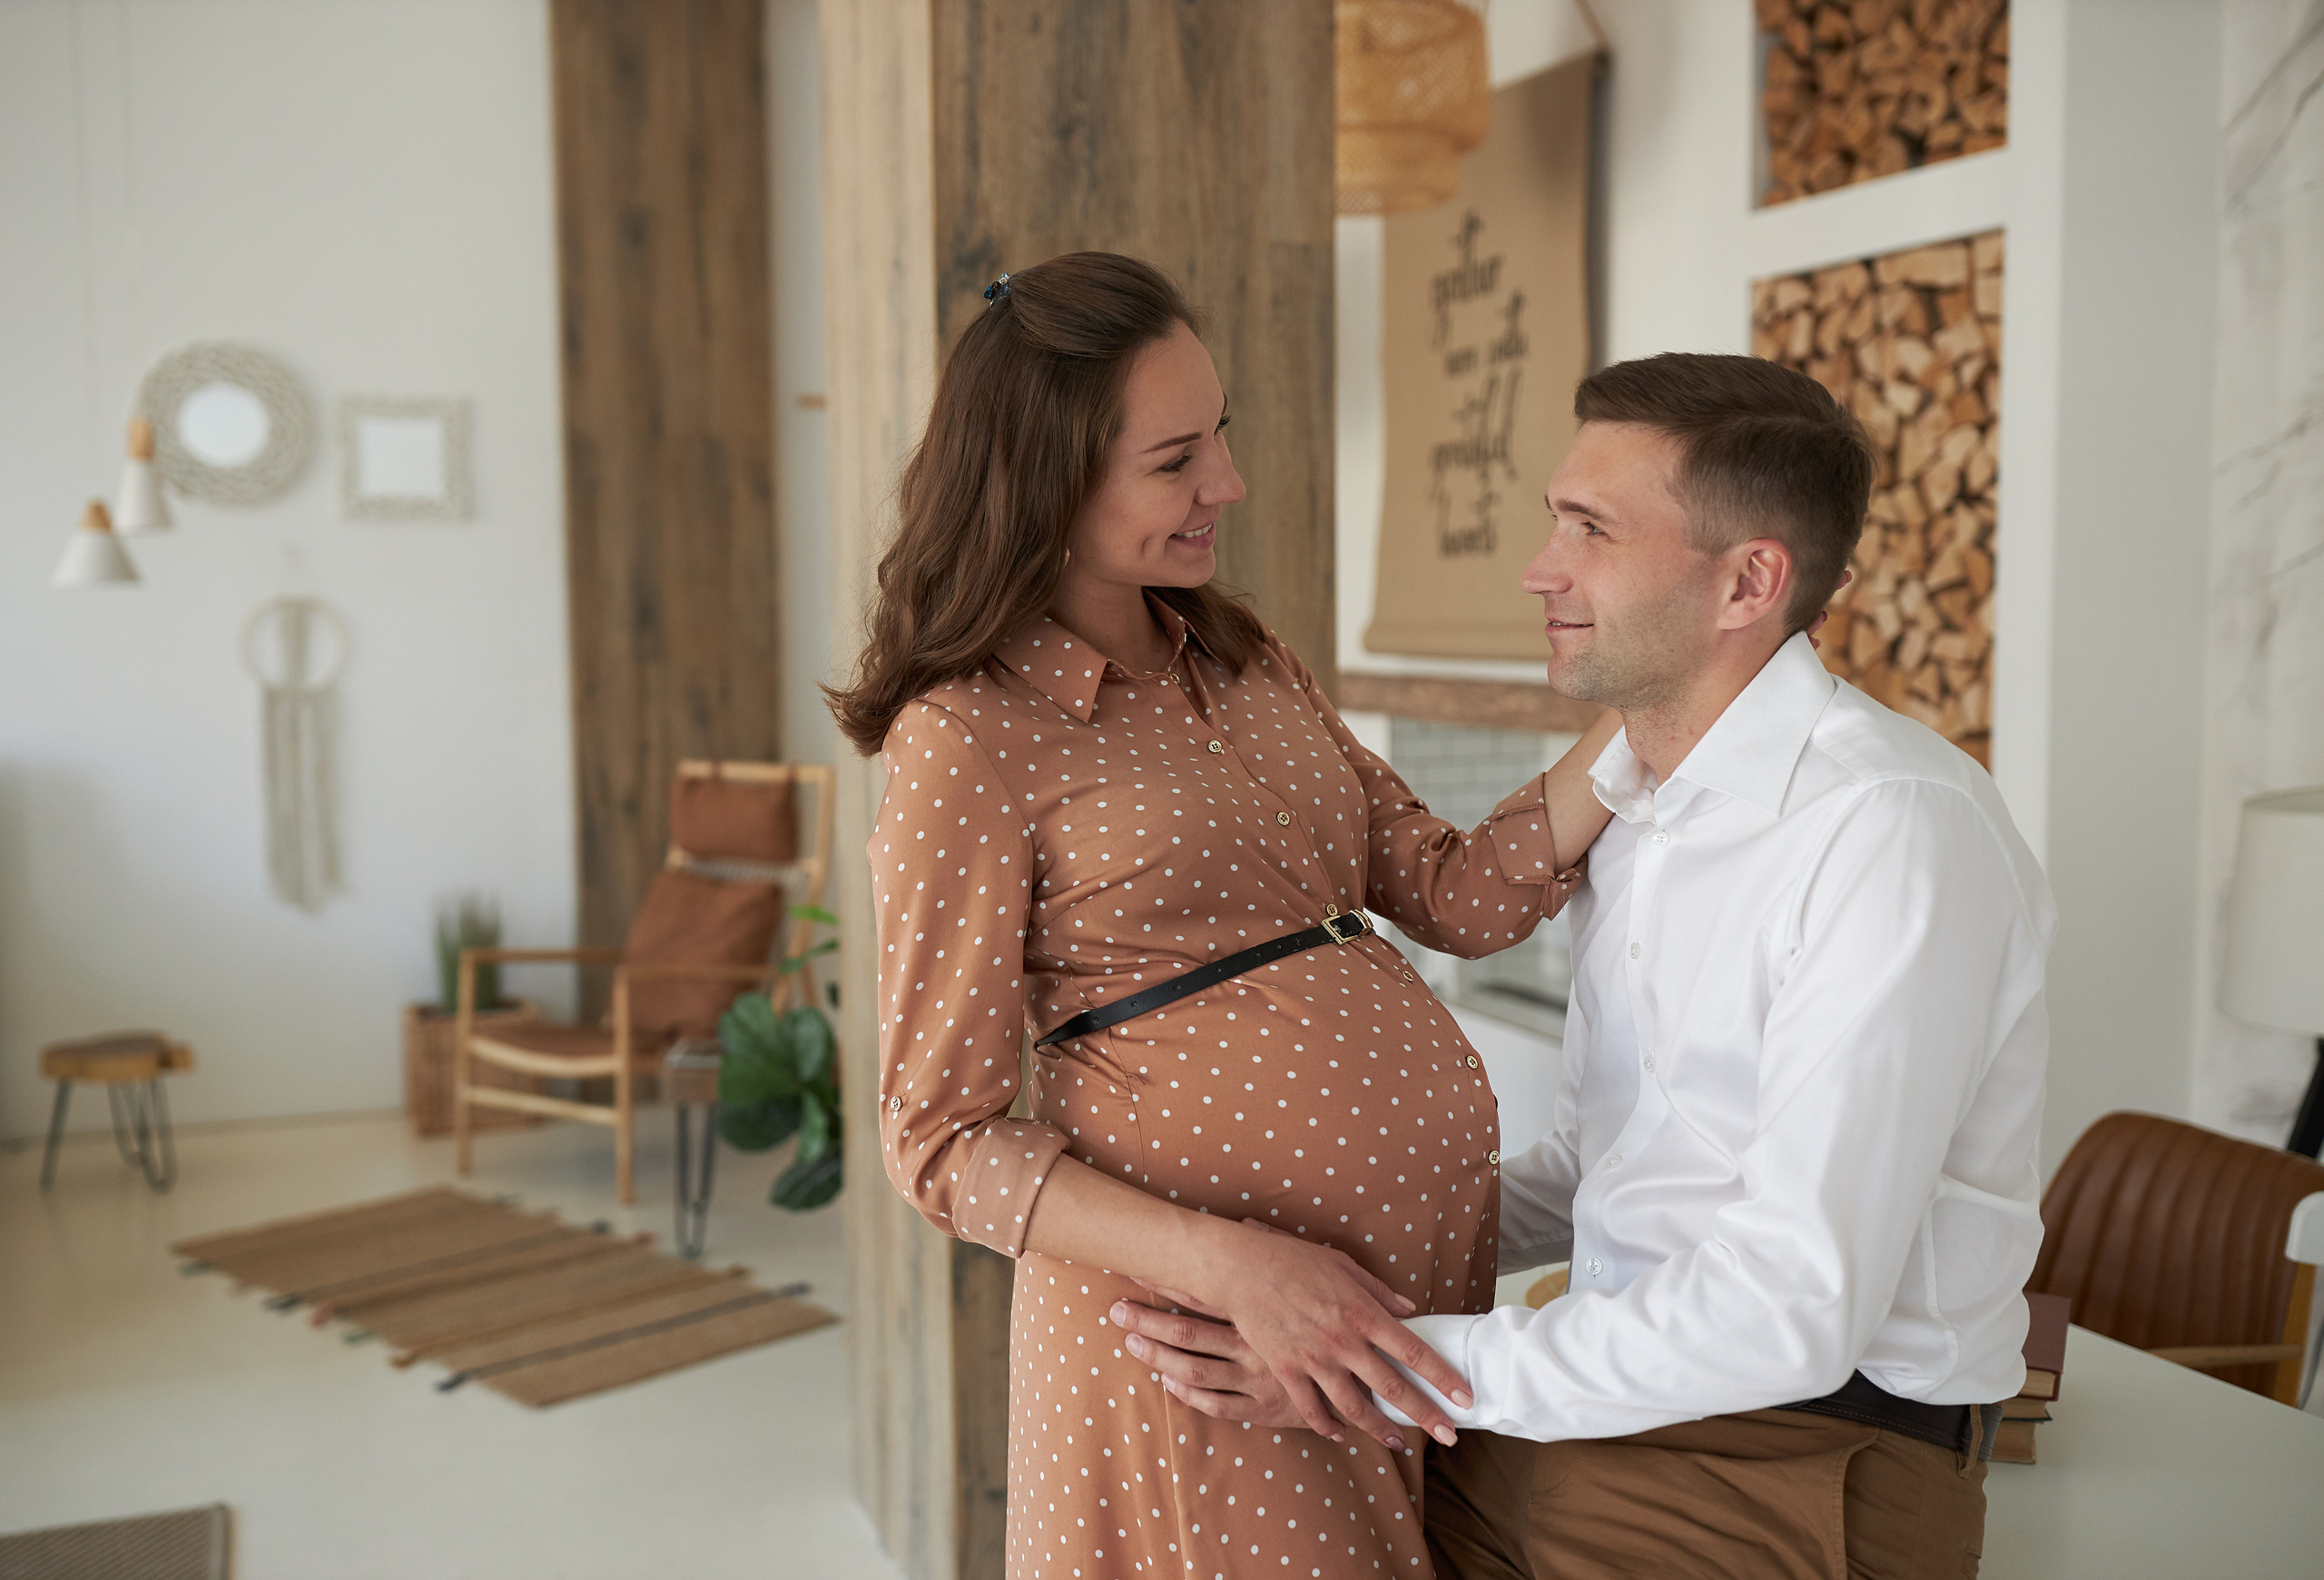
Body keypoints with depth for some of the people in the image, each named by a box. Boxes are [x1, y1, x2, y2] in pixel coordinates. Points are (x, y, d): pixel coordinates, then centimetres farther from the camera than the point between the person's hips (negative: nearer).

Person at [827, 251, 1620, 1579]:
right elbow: (944, 1137, -11)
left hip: (1440, 1250, 7)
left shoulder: (1250, 664, 9)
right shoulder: (970, 737, -12)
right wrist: (1232, 1267, -22)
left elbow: (1458, 895, 6)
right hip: (1213, 1322, -7)